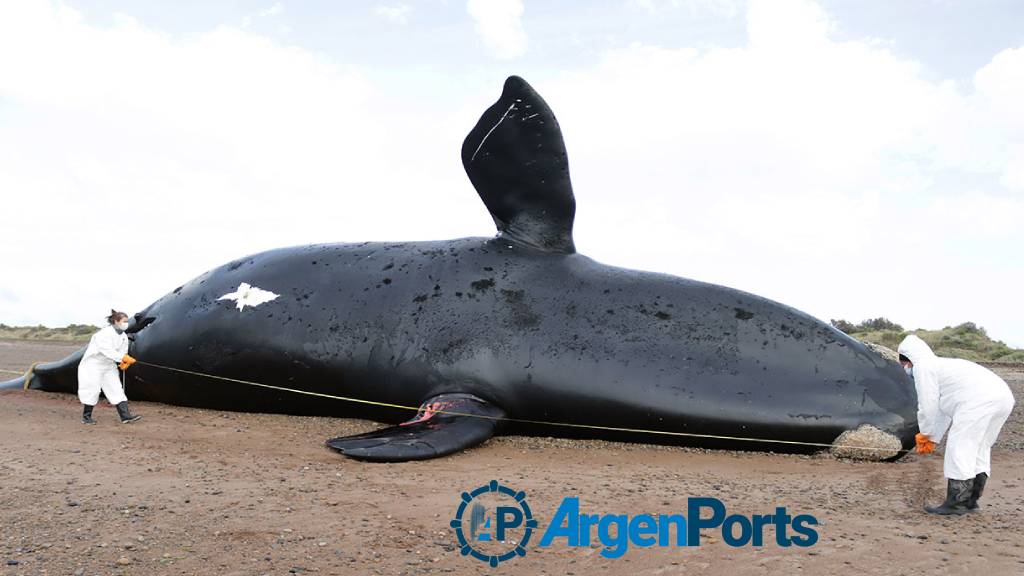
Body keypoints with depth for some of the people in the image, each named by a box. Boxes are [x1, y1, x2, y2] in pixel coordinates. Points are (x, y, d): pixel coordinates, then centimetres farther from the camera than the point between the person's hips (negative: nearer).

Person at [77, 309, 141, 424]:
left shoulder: (124, 336, 2)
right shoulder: (105, 333, -22)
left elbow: (123, 352, 2)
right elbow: (108, 351, -32)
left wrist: (124, 363, -19)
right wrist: (124, 358, -39)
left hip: (109, 365, 7)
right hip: (94, 364, -7)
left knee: (116, 389, -2)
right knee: (93, 390, -4)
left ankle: (125, 415, -7)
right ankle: (86, 417, 12)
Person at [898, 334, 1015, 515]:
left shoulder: (922, 367, 5)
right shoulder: (942, 365, 34)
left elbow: (927, 406, 2)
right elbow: (943, 410, 37)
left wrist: (925, 434, 19)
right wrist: (934, 438, 38)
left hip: (979, 400, -10)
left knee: (959, 449, -3)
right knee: (979, 449, 19)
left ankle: (956, 503, 1)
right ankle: (971, 500, 25)